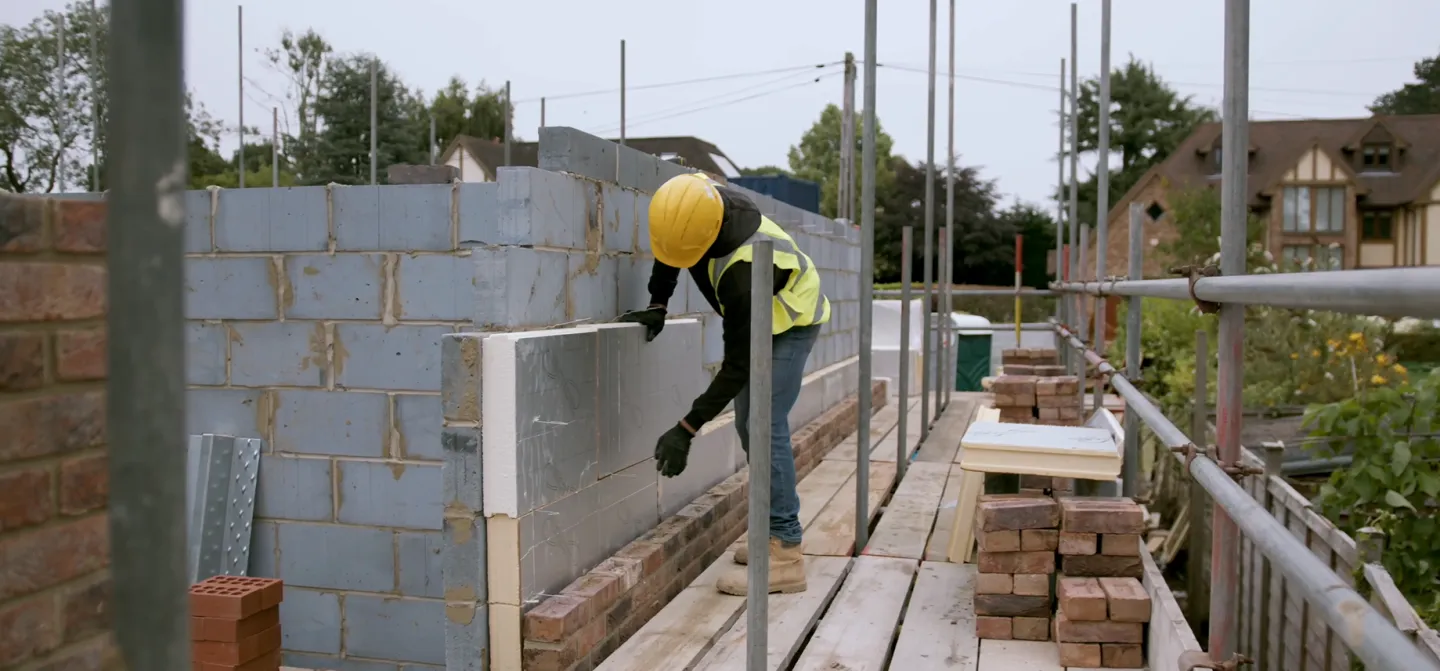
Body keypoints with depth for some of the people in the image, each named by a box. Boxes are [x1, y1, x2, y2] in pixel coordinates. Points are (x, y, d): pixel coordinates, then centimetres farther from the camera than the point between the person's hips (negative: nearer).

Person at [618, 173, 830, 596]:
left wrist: (686, 430, -31)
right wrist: (657, 305, -3)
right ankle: (778, 531, 17)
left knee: (764, 425, -18)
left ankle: (784, 555, -16)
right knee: (750, 425, 8)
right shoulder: (689, 201, -21)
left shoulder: (743, 268, -41)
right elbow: (669, 246, 5)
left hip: (788, 323, -8)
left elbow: (738, 365, -34)